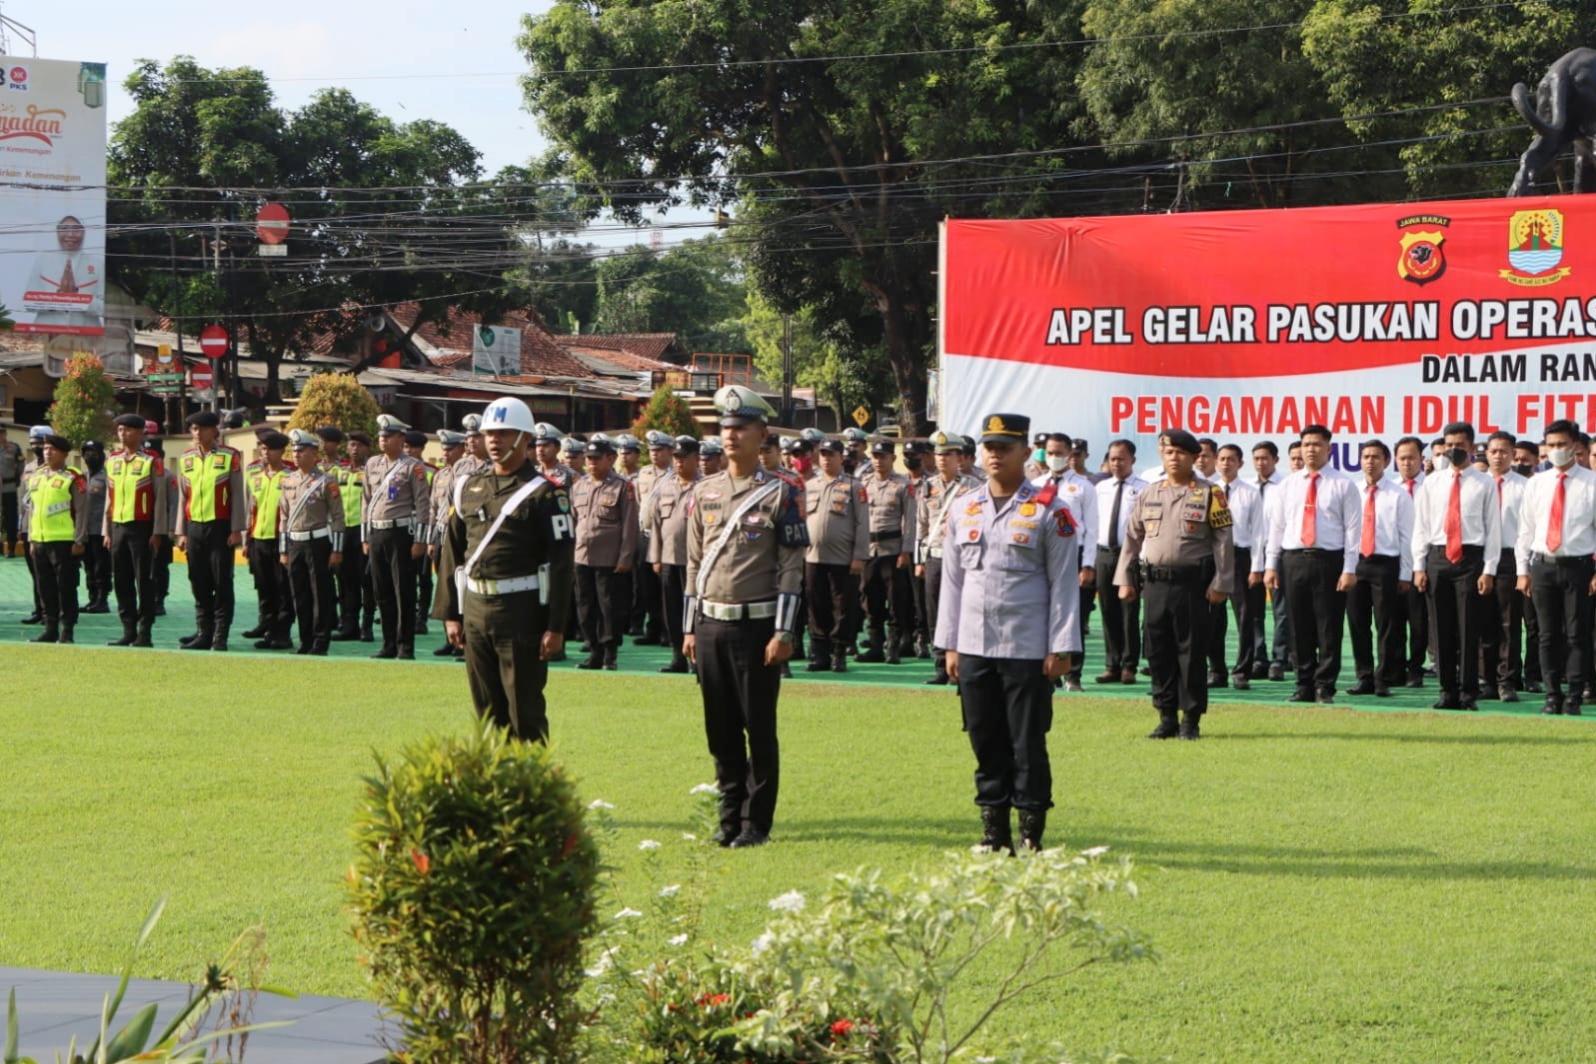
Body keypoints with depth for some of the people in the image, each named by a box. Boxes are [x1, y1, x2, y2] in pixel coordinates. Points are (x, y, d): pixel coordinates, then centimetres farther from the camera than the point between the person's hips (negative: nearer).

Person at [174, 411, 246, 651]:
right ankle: (203, 633, 12)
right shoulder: (185, 459, 9)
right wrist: (181, 532, 8)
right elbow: (183, 497, 13)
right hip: (194, 529, 4)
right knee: (199, 584, 6)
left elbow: (237, 495, -3)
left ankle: (220, 636, 1)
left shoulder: (230, 457, -2)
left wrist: (236, 530, -8)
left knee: (222, 583, -2)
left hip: (220, 527, -4)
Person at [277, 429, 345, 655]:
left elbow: (337, 517, -6)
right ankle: (305, 642, 14)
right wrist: (283, 550, 11)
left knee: (322, 595, -2)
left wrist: (337, 551, -10)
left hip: (318, 542, -5)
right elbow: (283, 517, 14)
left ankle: (320, 643, 2)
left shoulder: (326, 481, -6)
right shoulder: (288, 480, 11)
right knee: (299, 596, 7)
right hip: (295, 544, 5)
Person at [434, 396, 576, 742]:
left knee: (525, 708, -1)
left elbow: (561, 563, -9)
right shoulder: (469, 487, 11)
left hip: (521, 611, -5)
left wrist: (555, 627, -13)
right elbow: (451, 553, 14)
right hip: (475, 609, 5)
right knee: (487, 709, 10)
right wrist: (450, 614, 9)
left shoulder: (544, 493, -6)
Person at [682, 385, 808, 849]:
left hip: (757, 625, -5)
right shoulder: (705, 492, 10)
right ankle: (730, 816, 18)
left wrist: (783, 634, -12)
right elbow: (694, 563, 14)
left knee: (759, 728, 0)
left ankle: (757, 822, 7)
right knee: (721, 729, 8)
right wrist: (690, 628, 11)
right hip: (711, 624, 5)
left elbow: (791, 568, -7)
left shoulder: (781, 493, -5)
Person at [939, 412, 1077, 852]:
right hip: (974, 649, 4)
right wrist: (949, 645, 10)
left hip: (1027, 651, -4)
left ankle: (1031, 834, 7)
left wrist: (1060, 649, -7)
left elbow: (1064, 583, -3)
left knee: (1028, 745, 0)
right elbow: (952, 579, 13)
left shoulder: (1049, 511, -2)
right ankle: (995, 832, 15)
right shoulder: (963, 509, 11)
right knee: (986, 744, 7)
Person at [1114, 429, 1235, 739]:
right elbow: (1132, 539, 14)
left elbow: (1223, 542, -4)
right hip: (1155, 583, 4)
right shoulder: (1149, 495, 11)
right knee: (1158, 653, 6)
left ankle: (1191, 719, 7)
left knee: (1192, 652, 0)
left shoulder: (1209, 495, -2)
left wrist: (1220, 584, -10)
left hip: (1192, 584, -4)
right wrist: (1125, 580, 9)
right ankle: (1167, 718, 15)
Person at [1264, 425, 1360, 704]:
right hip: (1293, 559, 3)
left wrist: (1349, 569, -9)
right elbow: (1277, 526, 12)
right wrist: (1271, 565, 5)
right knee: (1299, 628, 6)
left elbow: (1353, 528, -2)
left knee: (1329, 628, 0)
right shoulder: (1288, 485, 12)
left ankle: (1324, 687, 6)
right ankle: (1305, 686, 13)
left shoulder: (1343, 485, 2)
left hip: (1329, 560, -3)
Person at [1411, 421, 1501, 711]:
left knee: (1469, 629, -3)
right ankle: (1448, 691, 9)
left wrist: (1489, 570, -7)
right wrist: (1419, 567, 3)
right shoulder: (1432, 483, 11)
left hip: (1471, 559, -3)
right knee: (1441, 629, 3)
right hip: (1438, 557, 3)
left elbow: (1493, 529, 0)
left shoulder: (1484, 484, 3)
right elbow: (1421, 526, 11)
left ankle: (1469, 693, 2)